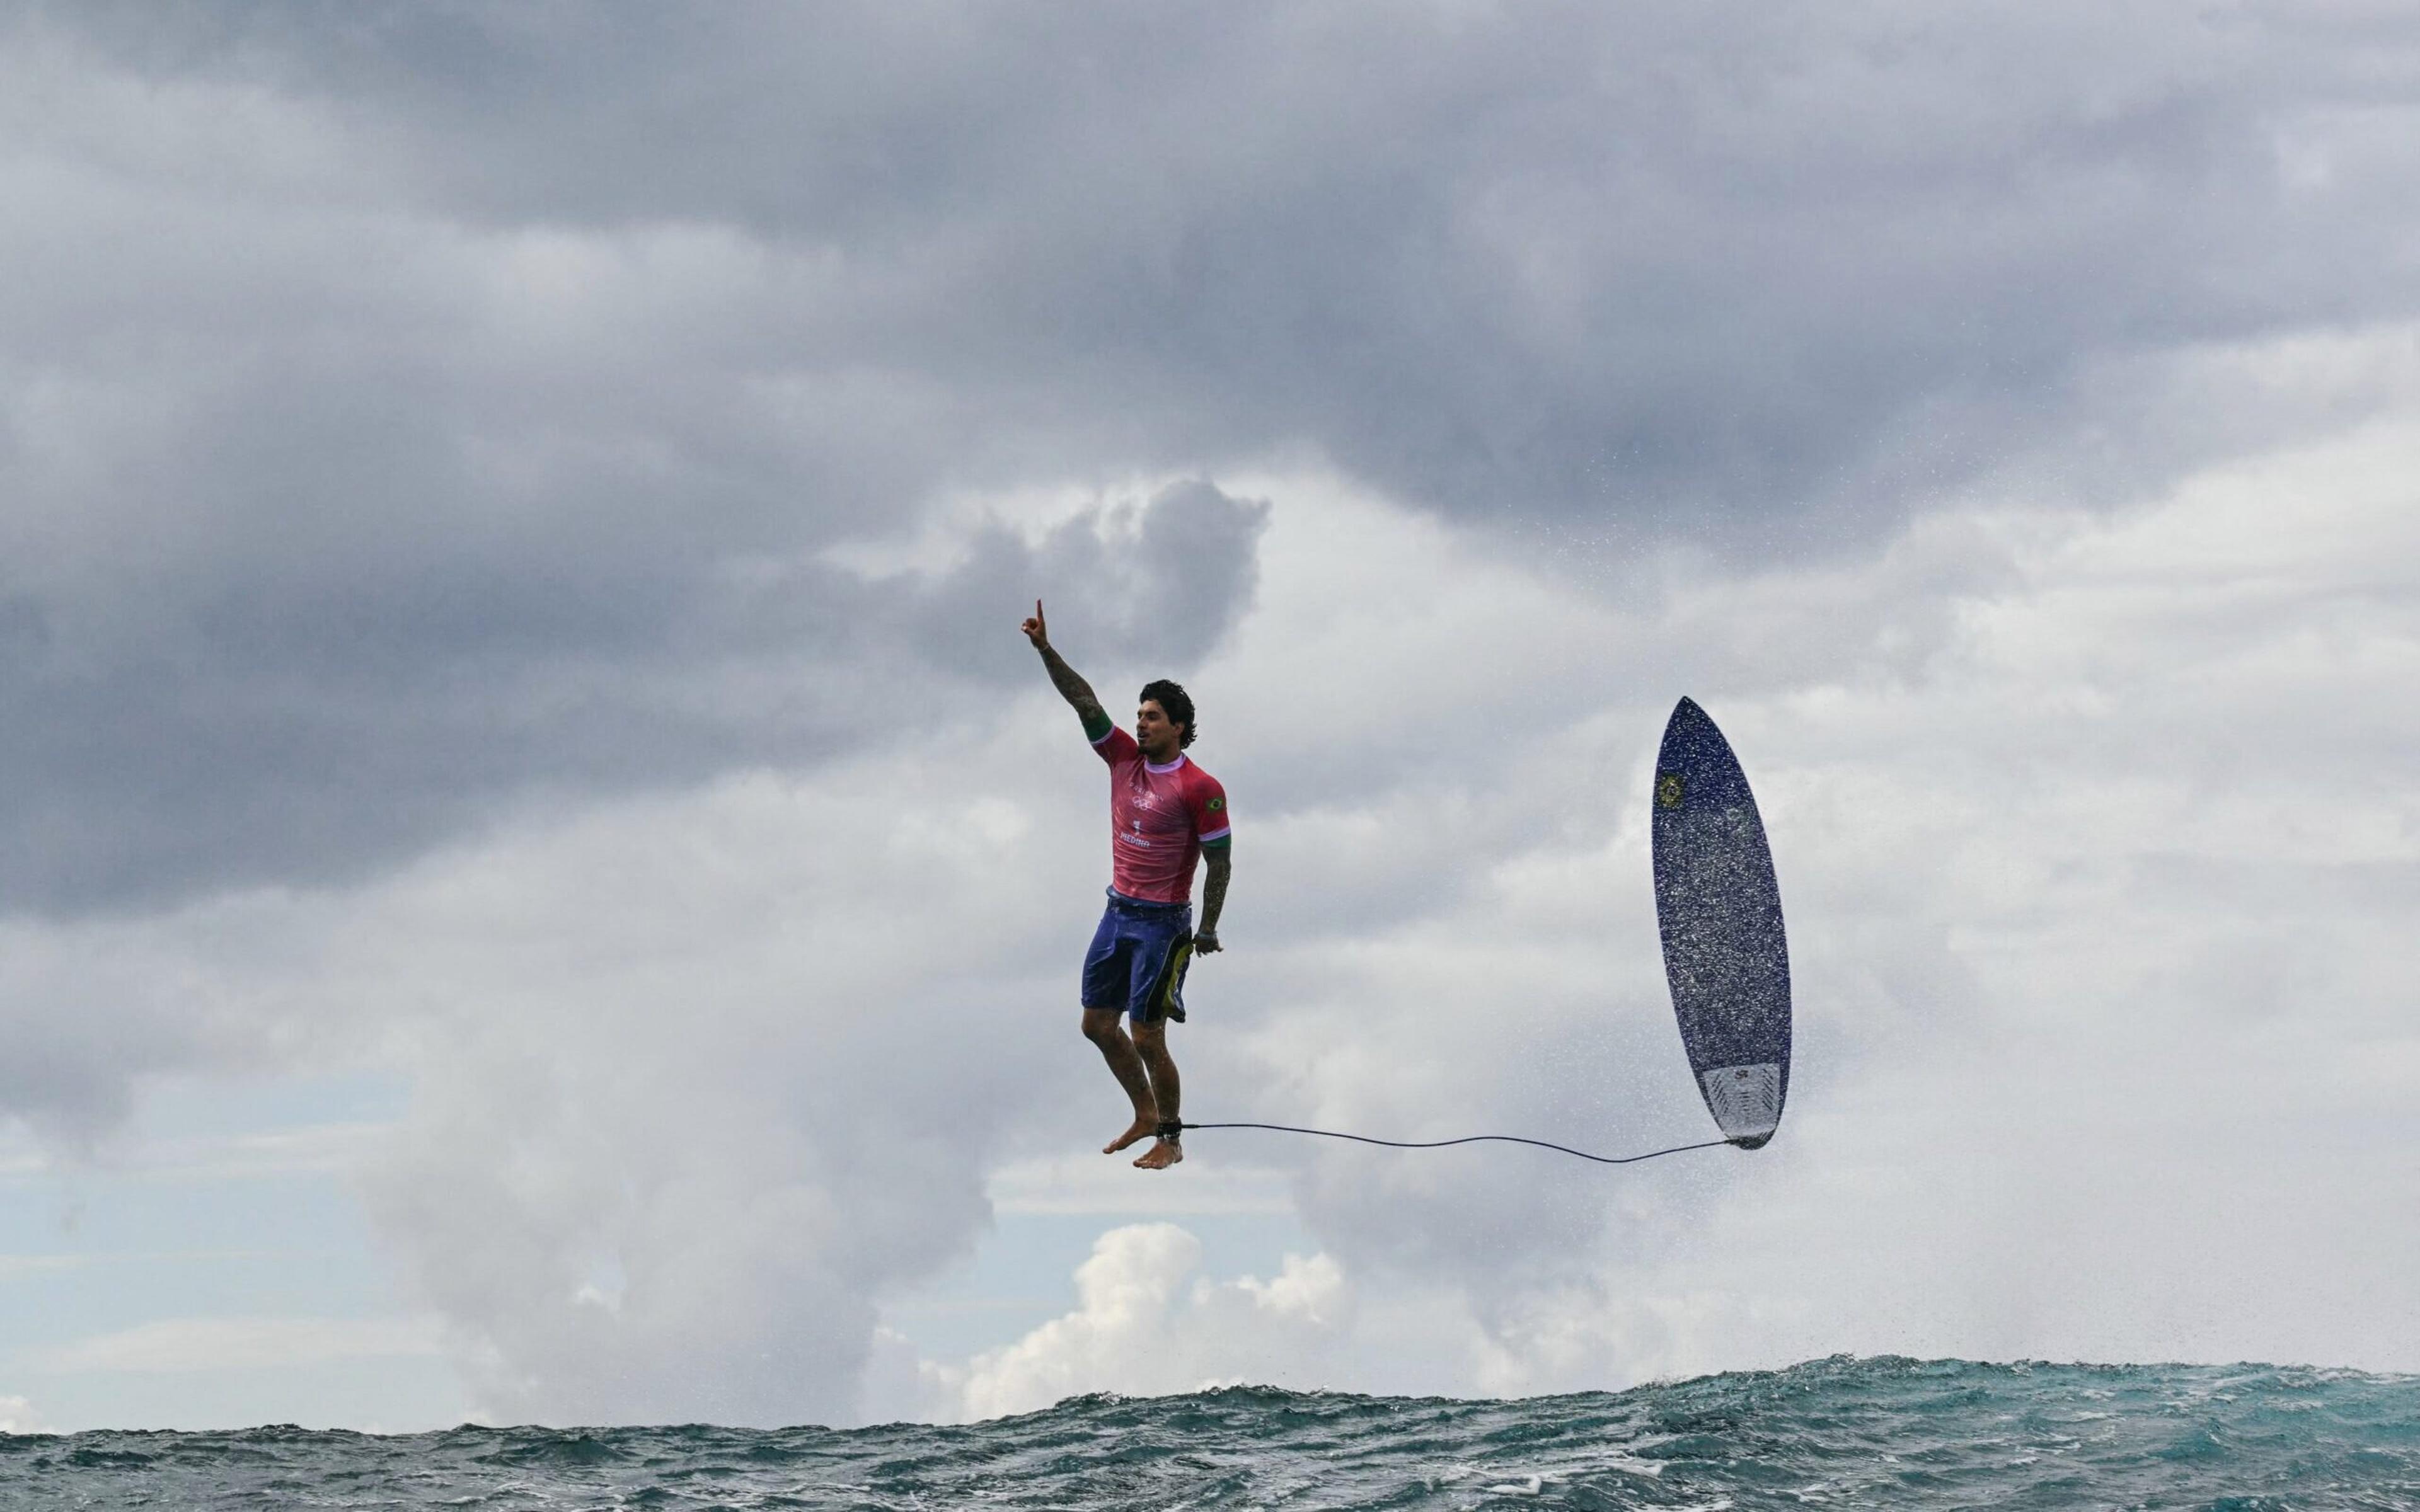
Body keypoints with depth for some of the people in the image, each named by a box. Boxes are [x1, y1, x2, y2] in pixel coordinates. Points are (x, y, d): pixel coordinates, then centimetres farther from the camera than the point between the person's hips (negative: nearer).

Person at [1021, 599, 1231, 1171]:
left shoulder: (1200, 789, -15)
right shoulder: (1125, 758, 3)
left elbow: (1219, 862, -11)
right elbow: (1084, 700, -3)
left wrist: (1208, 929, -10)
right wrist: (1045, 650, -12)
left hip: (1162, 923, -7)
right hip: (1118, 911, 7)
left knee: (1147, 1039, -4)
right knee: (1098, 1024, 12)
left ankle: (1170, 1141, 11)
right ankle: (1145, 1116, 29)